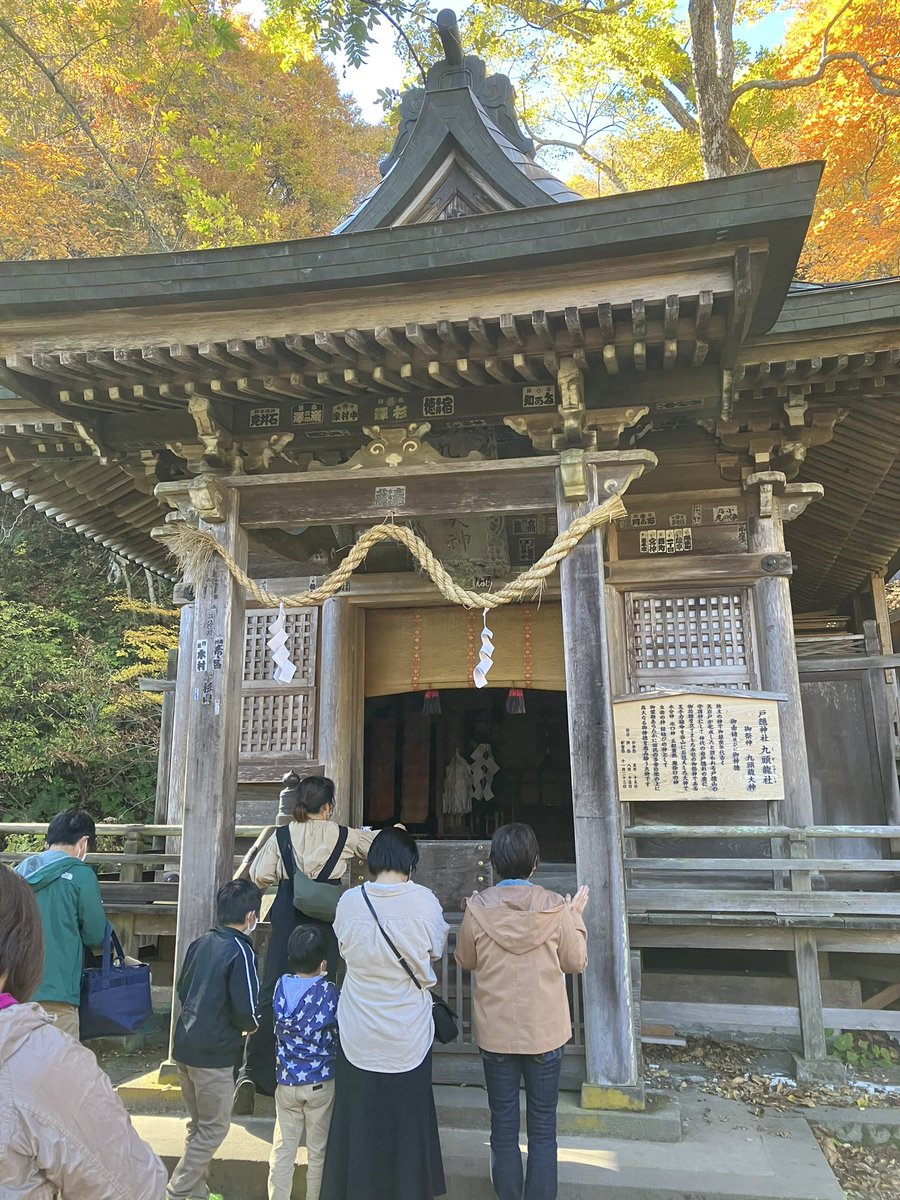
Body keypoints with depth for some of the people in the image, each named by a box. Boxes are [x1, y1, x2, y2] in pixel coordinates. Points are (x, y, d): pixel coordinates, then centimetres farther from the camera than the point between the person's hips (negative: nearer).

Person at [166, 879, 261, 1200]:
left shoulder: (200, 943, 4)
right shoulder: (241, 951, -17)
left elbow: (182, 989, 13)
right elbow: (246, 1011, -18)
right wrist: (249, 1026, 3)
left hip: (185, 1046, 8)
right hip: (214, 1053, -8)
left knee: (199, 1125, 21)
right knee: (214, 1128, 7)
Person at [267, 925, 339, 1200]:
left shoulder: (281, 986, -6)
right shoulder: (328, 992, -17)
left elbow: (276, 1029, 9)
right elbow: (341, 1033, -8)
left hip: (286, 1082, 3)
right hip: (320, 1083, -3)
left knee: (282, 1149, 13)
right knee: (318, 1151, 11)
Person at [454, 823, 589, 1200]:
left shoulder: (477, 908, -14)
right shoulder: (555, 908, -16)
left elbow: (466, 960, 3)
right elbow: (575, 963, -3)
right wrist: (576, 917, 10)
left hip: (495, 1032, 1)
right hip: (545, 1031, 0)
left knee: (503, 1126, 16)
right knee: (543, 1129, 15)